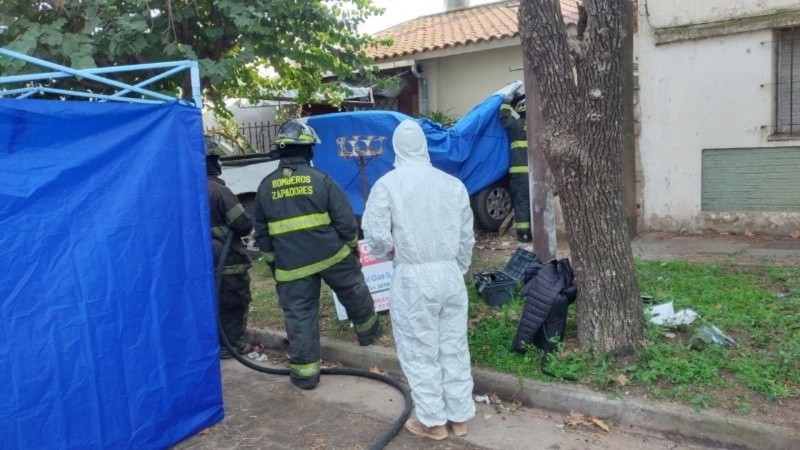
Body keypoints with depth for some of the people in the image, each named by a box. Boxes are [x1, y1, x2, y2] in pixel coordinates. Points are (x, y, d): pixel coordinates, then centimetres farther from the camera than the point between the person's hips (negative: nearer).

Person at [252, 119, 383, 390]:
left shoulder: (266, 187, 2)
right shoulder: (321, 179, -7)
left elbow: (261, 233, 10)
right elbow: (345, 220, -6)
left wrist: (273, 261, 22)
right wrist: (353, 246, 11)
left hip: (291, 265, 1)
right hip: (333, 256, -1)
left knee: (299, 316, 9)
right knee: (356, 295, 23)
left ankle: (305, 371, 14)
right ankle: (368, 332, 43)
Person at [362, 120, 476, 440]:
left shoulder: (387, 184, -8)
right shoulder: (453, 184, 4)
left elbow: (375, 236, -13)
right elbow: (467, 237, 9)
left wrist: (389, 249, 9)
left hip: (413, 278, -4)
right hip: (451, 273, 5)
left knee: (420, 353, 10)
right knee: (454, 348, 15)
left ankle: (432, 422, 21)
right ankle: (459, 417, 28)